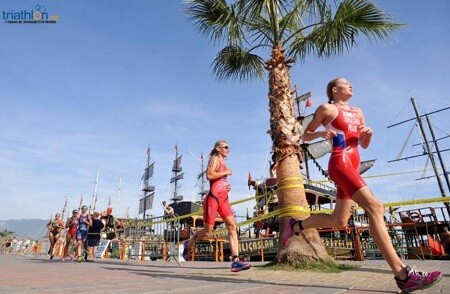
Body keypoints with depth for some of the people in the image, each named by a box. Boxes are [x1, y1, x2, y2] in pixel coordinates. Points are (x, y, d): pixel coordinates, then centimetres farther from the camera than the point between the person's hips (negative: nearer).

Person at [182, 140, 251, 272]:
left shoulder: (223, 162, 22)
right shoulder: (214, 159, -2)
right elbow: (209, 175, -20)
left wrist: (227, 186, 15)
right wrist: (226, 172, -10)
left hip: (223, 199, 8)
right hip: (213, 198, -8)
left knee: (232, 227, -8)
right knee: (207, 232, 0)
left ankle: (235, 261, -12)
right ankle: (188, 244, 27)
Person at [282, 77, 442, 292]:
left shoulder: (357, 112, 22)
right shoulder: (327, 109, 3)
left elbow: (364, 145, 23)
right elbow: (306, 135, 6)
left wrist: (368, 134, 1)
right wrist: (321, 133, -14)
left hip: (353, 166, 8)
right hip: (340, 163, -8)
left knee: (339, 220, 8)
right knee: (375, 208, -21)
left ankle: (296, 225, 25)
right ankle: (402, 274, -20)